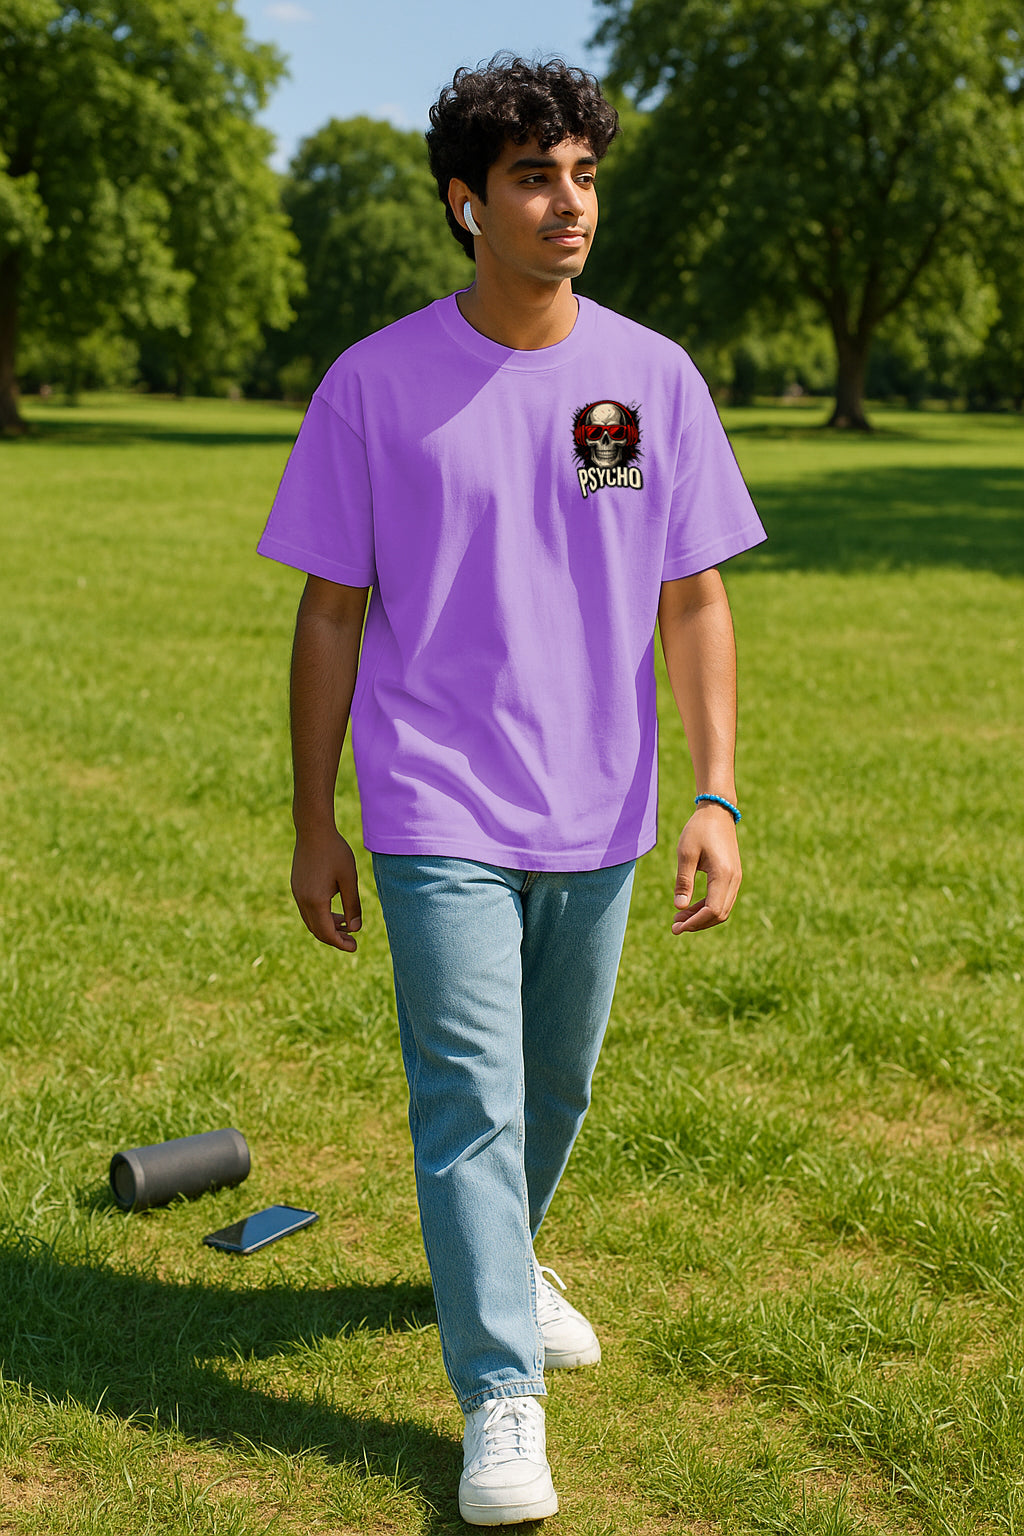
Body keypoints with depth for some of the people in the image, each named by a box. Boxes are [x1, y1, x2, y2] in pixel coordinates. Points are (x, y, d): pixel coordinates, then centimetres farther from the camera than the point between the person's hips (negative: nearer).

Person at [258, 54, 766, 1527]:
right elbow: (330, 614, -1)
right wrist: (313, 826, 0)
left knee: (556, 1090, 18)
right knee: (470, 1101, -4)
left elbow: (694, 600, 4)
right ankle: (500, 1397, 8)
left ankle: (504, 1263, 44)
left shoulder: (654, 378, 0)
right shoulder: (375, 382, -5)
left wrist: (716, 796, -4)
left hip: (598, 820, 3)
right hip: (439, 817, -3)